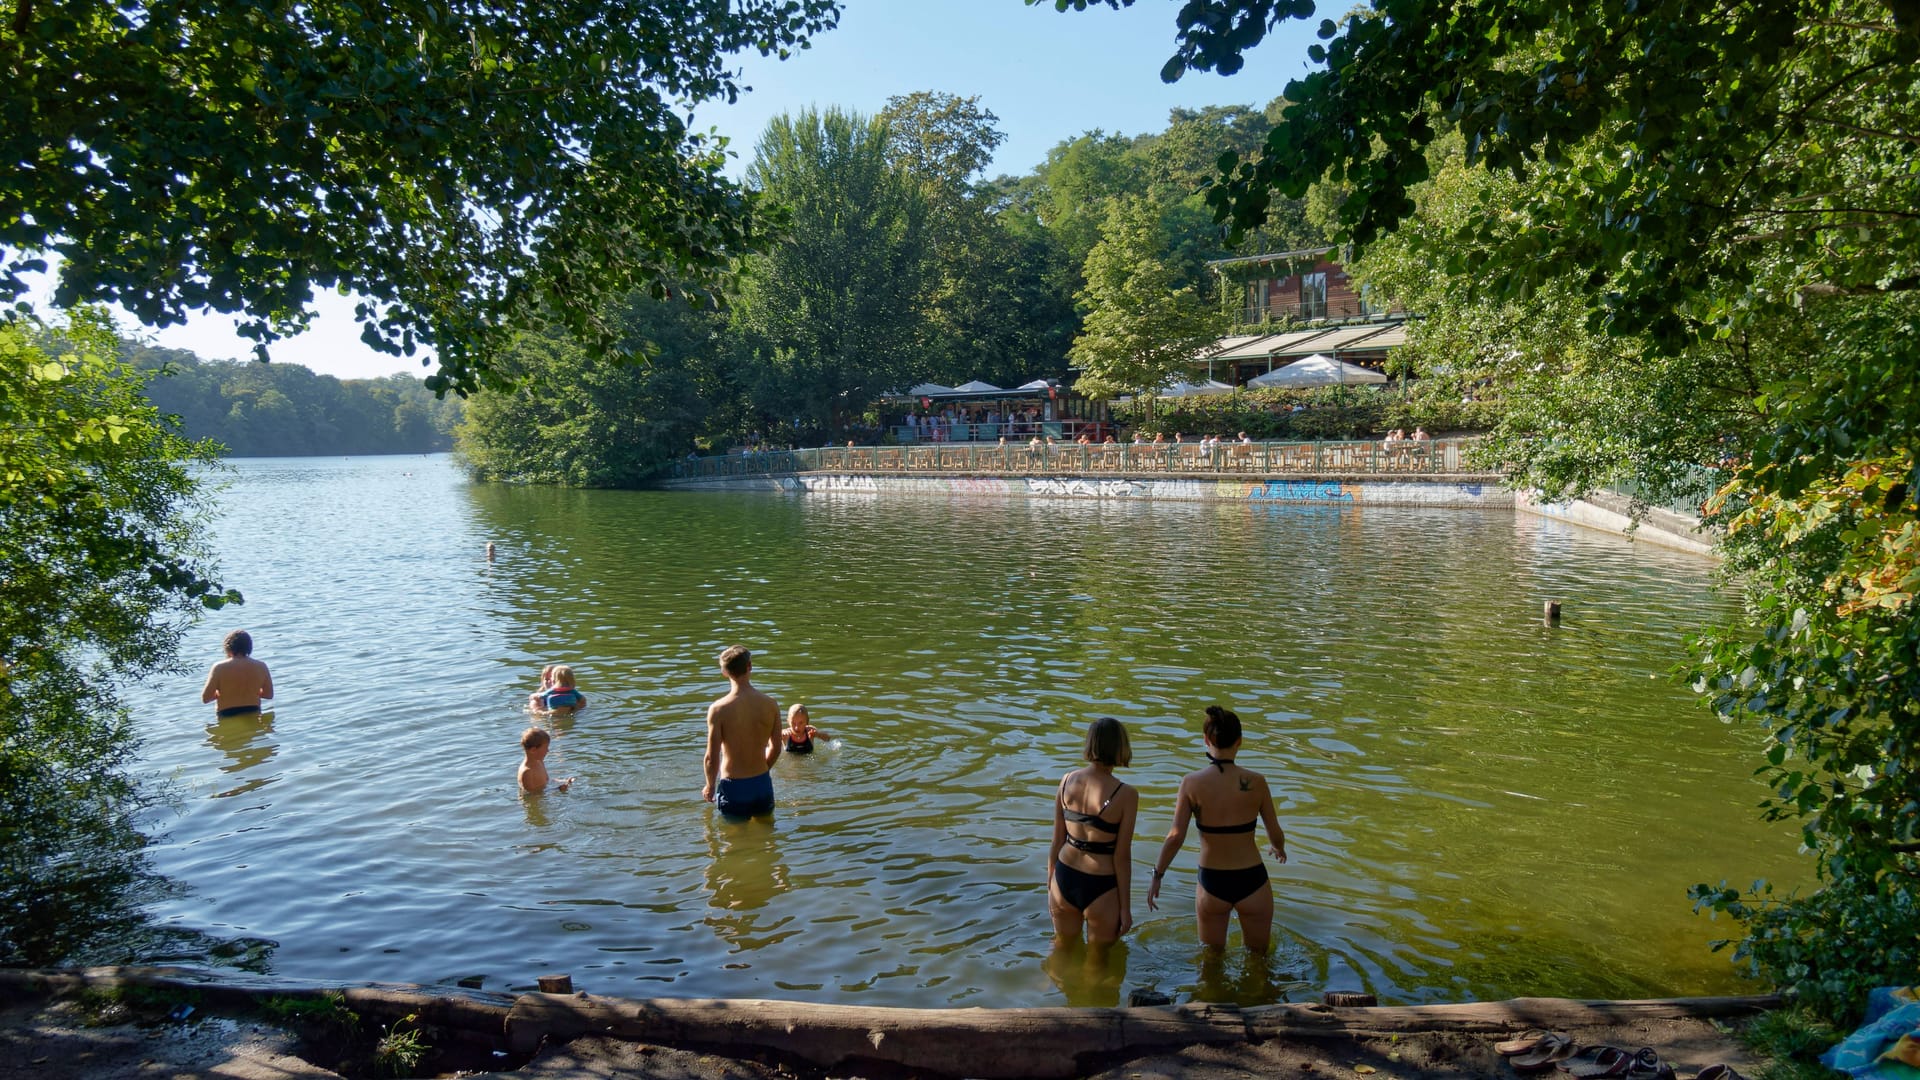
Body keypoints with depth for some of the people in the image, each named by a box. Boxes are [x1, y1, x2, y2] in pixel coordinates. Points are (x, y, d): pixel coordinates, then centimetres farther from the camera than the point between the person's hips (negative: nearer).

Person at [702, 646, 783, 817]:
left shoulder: (718, 709, -16)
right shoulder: (771, 705, -6)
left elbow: (712, 757, -12)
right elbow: (776, 748, 5)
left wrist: (710, 786, 7)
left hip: (732, 787, -3)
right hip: (763, 784, 3)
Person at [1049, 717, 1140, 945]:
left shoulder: (1067, 780, -5)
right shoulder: (1126, 795, -18)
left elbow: (1057, 841, 2)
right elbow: (1122, 857, -14)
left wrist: (1050, 888, 14)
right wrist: (1126, 907, -3)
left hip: (1064, 878, 4)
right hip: (1101, 888, -4)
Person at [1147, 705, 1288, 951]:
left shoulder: (1191, 783, -13)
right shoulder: (1255, 782, -13)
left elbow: (1175, 837, -14)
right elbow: (1276, 835, -3)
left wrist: (1157, 876, -1)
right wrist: (1278, 848, 21)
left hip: (1211, 884, 1)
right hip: (1252, 882, 0)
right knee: (1258, 956, 23)